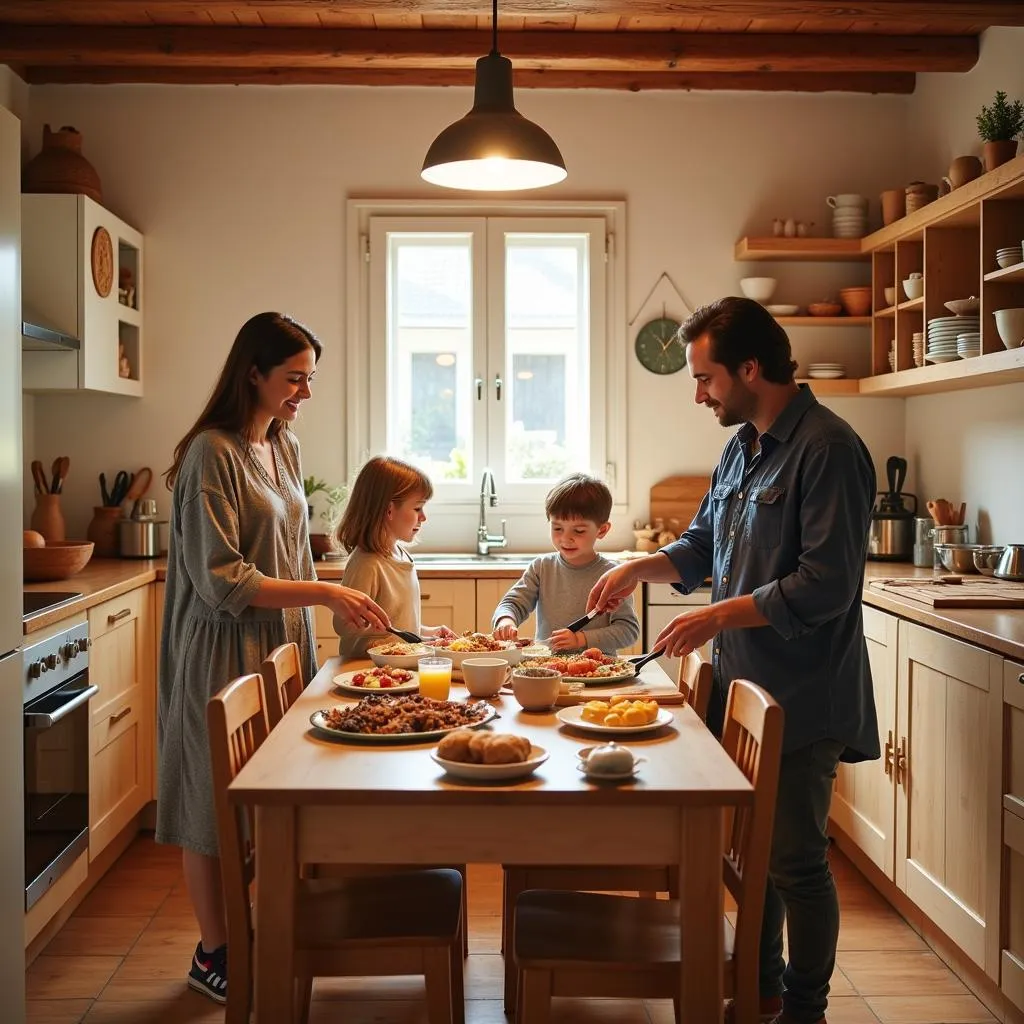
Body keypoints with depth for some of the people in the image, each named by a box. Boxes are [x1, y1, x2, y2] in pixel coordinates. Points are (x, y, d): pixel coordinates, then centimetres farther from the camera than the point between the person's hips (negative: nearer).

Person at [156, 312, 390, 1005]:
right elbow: (222, 581, -20)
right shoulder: (212, 453, -16)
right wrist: (326, 594, -21)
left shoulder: (283, 448, 9)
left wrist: (308, 636, 11)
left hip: (281, 645, 8)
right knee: (218, 807, 5)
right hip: (226, 654, -7)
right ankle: (214, 956, 20)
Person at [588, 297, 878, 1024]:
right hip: (743, 682, 8)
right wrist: (642, 567, 2)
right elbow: (705, 545, 20)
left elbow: (827, 584, -22)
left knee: (795, 860, 5)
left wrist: (717, 617, -20)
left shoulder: (828, 449, -17)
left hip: (800, 696, -8)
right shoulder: (743, 445, 10)